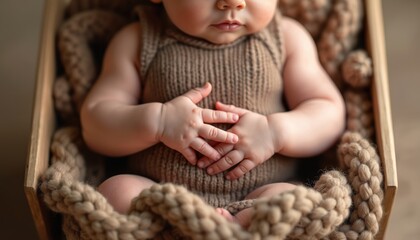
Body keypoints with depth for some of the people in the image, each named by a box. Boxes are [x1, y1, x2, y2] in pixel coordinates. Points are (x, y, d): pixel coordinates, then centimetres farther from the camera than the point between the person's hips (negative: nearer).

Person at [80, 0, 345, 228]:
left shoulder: (287, 37, 8)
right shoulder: (136, 42, 5)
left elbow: (329, 113, 7)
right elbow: (95, 127, 2)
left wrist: (275, 131, -13)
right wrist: (157, 121, -16)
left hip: (256, 196, 0)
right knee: (115, 190, -26)